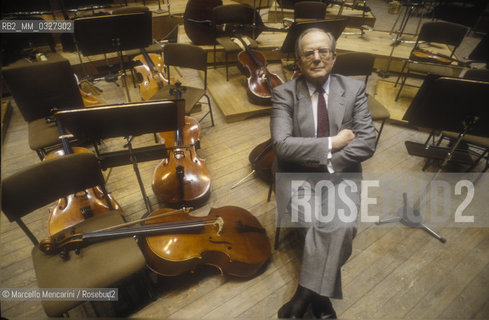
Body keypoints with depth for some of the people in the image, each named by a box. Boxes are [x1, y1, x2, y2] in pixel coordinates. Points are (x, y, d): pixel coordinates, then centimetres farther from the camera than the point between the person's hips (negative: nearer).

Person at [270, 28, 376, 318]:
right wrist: (331, 143, -15)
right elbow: (282, 145, -16)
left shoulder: (354, 89, 4)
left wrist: (326, 163, -15)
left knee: (342, 225, -25)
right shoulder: (284, 93, -3)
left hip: (339, 177, 2)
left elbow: (367, 142, -4)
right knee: (329, 229, -22)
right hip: (297, 179, -1)